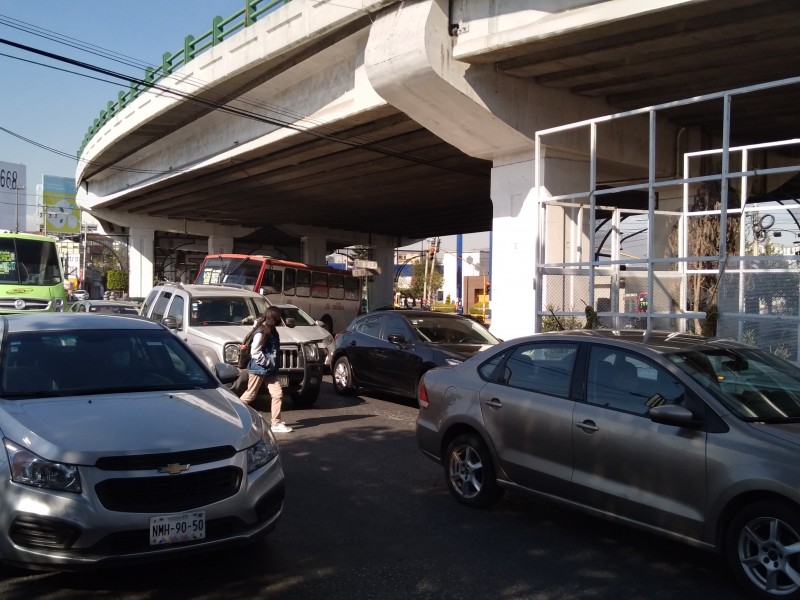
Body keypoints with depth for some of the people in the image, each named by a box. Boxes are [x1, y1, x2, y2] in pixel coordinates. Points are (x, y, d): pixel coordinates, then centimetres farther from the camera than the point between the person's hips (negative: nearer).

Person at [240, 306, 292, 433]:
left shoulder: (271, 330, 9)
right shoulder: (261, 332, -17)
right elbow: (255, 352, -21)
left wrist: (273, 364, 9)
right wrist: (267, 363, -16)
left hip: (269, 370, 8)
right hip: (258, 369, -8)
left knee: (278, 394, 0)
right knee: (249, 395, 3)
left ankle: (276, 423, 5)